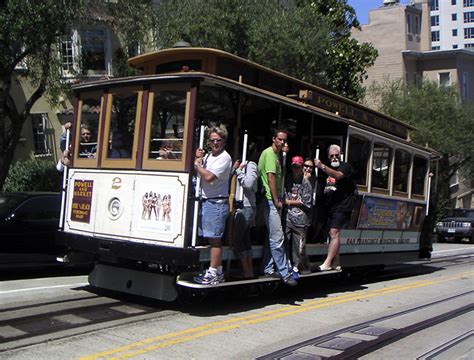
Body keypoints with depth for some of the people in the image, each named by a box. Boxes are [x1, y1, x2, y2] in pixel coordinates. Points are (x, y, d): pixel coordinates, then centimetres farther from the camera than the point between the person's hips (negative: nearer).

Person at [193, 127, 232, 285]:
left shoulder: (224, 158, -10)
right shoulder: (208, 156, 17)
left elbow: (209, 177, -19)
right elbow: (197, 174, 18)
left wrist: (197, 164, -5)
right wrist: (198, 159, 3)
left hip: (216, 202, -9)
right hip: (205, 201, 9)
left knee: (214, 239, -6)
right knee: (213, 239, 12)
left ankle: (212, 274, -2)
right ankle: (218, 271, 19)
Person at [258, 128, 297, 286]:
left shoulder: (276, 155, 19)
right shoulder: (269, 153, -10)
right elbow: (271, 177, -17)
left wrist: (278, 199, 14)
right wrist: (276, 200, -16)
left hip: (273, 201, 10)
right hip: (270, 200, -10)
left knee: (273, 236, 14)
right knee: (277, 237, -9)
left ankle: (268, 269, 21)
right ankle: (284, 273, -7)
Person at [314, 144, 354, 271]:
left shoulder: (345, 166, -3)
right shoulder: (328, 169, 20)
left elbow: (338, 175, -26)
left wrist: (322, 166, -37)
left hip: (341, 207, -8)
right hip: (330, 207, 8)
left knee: (334, 233, -14)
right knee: (333, 234, 8)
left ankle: (327, 263, -20)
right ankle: (336, 263, 14)